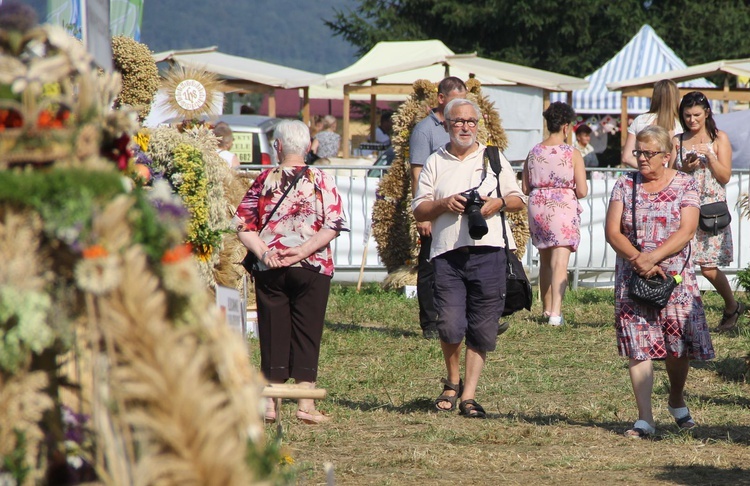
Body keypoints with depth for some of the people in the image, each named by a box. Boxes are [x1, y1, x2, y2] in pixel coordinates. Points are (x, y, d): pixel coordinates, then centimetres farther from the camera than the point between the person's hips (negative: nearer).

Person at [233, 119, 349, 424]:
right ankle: (305, 403, -1)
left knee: (273, 333, 5)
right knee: (307, 334, 2)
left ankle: (269, 403, 6)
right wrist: (304, 250, -11)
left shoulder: (264, 180, 4)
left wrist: (263, 252, -8)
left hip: (270, 270, 1)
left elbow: (243, 225, 0)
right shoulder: (321, 181, 1)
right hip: (312, 268, -1)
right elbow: (332, 226, -8)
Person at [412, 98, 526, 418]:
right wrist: (444, 204, -8)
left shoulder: (493, 159, 14)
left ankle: (469, 395, 7)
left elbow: (518, 200, 14)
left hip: (488, 251, 0)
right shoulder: (435, 163, 13)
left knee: (482, 331, 0)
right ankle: (452, 382, 14)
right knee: (450, 327, -11)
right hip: (447, 254, 0)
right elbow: (419, 210, 11)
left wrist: (498, 203, -7)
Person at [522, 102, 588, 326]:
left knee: (545, 260, 19)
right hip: (563, 208, -4)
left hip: (538, 208, 4)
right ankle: (555, 312, -21)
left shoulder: (534, 152, 3)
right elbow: (582, 191, -9)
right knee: (560, 261, -9)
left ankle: (547, 308, 28)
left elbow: (525, 188, 7)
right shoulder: (573, 154, -7)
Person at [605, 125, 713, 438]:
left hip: (676, 277, -1)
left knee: (679, 346, 0)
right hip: (632, 279, 1)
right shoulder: (625, 185, 6)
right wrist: (638, 260, -16)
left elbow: (686, 231, -10)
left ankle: (676, 401, 28)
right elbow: (612, 231, -1)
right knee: (638, 348, -6)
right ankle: (644, 418, -5)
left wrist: (652, 257, -21)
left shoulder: (685, 185, 1)